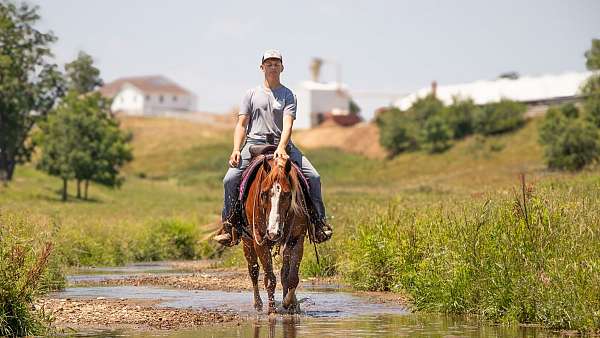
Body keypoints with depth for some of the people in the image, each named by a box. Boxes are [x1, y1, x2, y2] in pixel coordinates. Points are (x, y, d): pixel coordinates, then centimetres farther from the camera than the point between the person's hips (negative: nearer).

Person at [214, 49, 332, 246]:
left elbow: (287, 124, -8)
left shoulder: (288, 95, 7)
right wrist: (236, 150, -9)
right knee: (230, 179, -21)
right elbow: (241, 124, 8)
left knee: (313, 177, -15)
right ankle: (227, 224, -7)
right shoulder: (252, 94, 13)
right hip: (254, 143, 0)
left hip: (281, 144, 0)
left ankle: (320, 222, -3)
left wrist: (281, 148, -26)